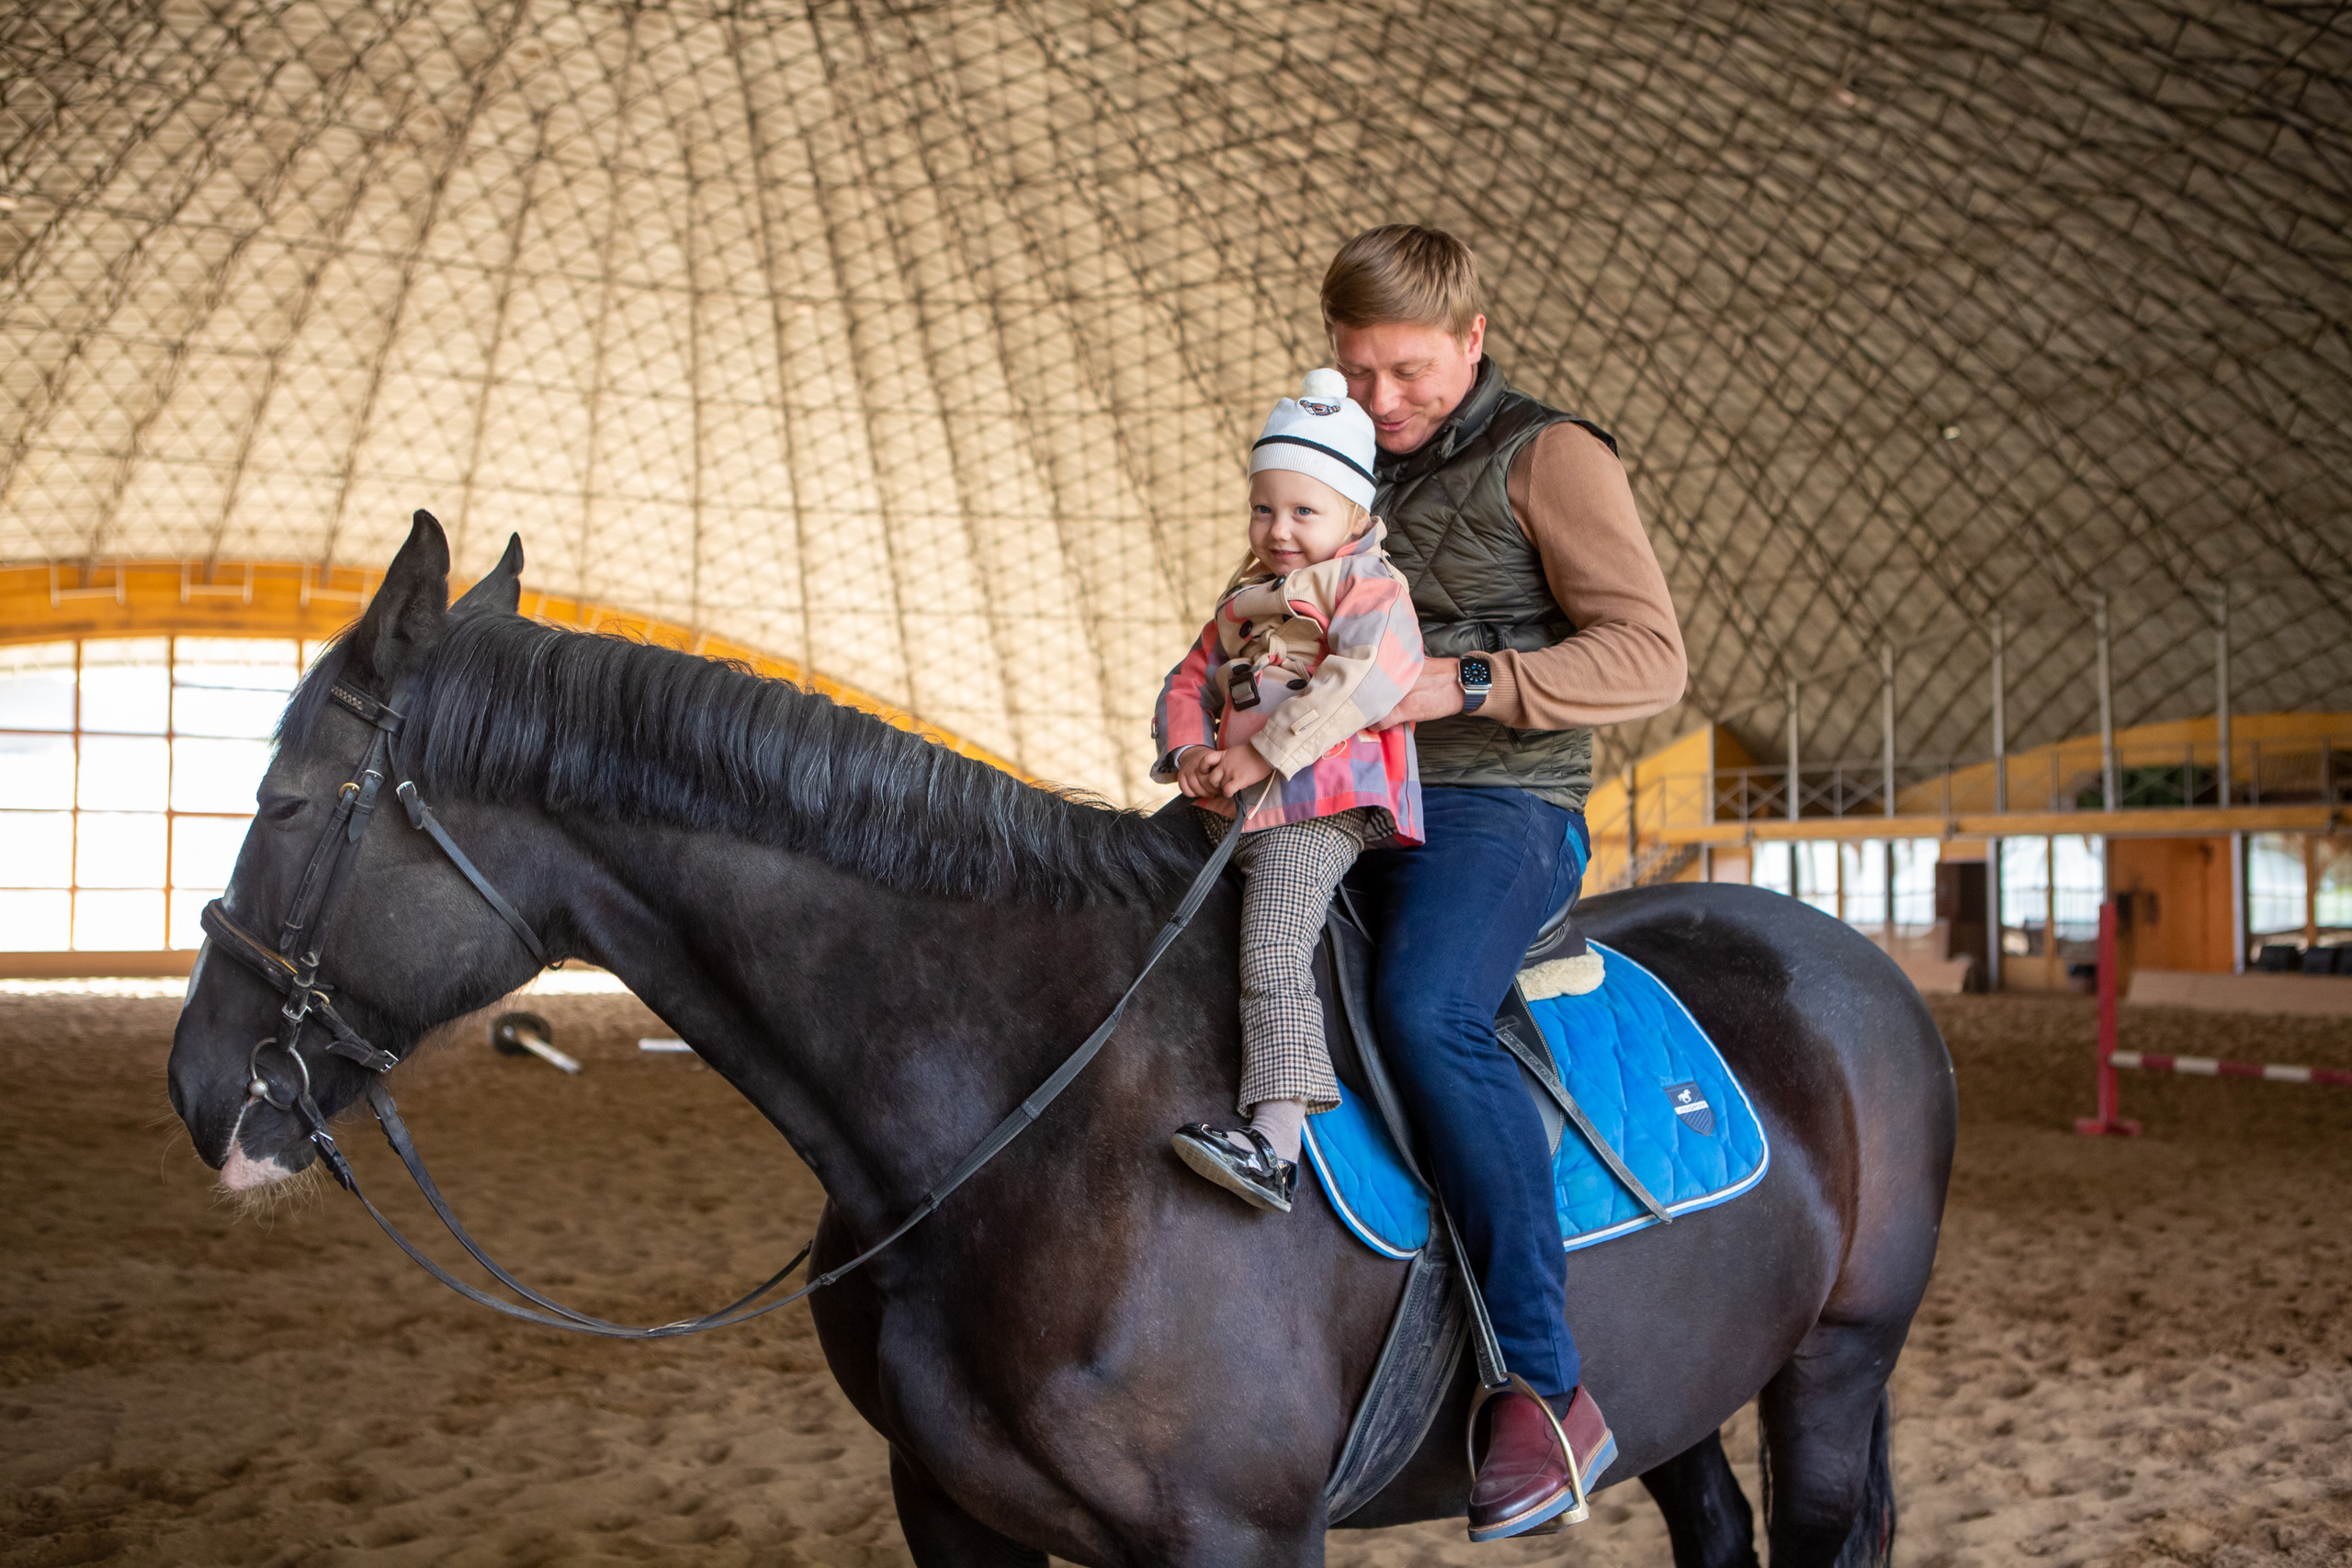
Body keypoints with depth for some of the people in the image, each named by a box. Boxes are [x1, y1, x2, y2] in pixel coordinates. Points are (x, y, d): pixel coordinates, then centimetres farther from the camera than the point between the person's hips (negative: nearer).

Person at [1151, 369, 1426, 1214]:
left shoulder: (1368, 587, 1)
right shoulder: (1242, 605, 25)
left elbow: (1363, 678, -16)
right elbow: (1189, 684, 24)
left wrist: (1260, 756, -19)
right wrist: (1189, 751, 0)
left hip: (1316, 805, -9)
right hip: (1236, 812, 9)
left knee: (1271, 955, -23)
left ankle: (1274, 1144, -31)